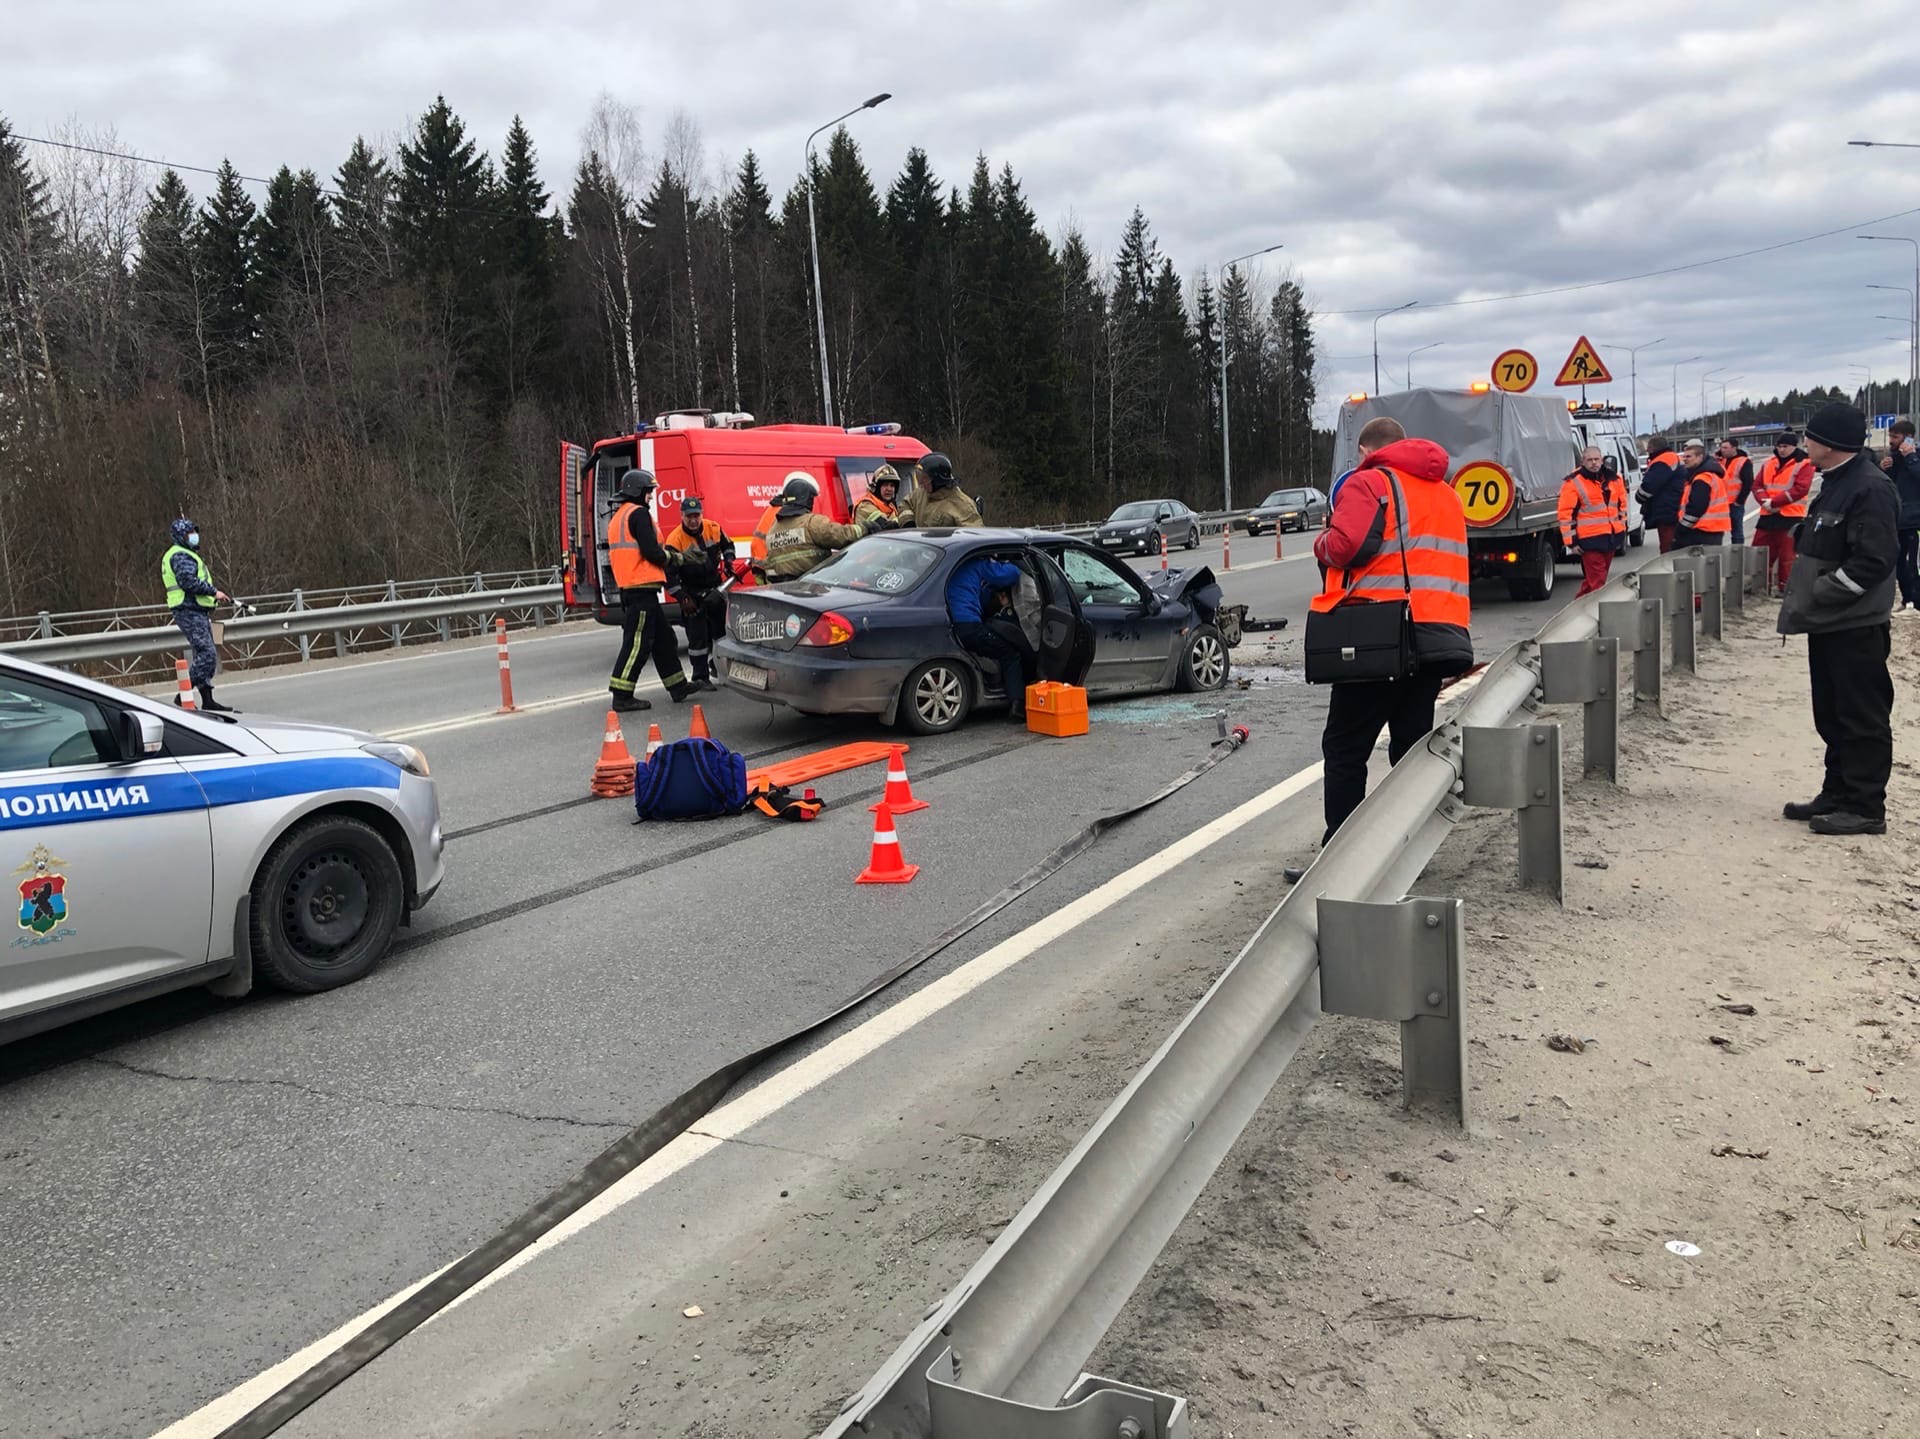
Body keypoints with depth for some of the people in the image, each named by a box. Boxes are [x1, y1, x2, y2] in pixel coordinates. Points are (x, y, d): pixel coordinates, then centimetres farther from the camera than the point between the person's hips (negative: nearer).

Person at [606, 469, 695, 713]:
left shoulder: (618, 517, 21)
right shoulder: (638, 513, -11)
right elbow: (650, 551, -19)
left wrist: (668, 555, 15)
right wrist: (674, 558, -1)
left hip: (629, 588, 11)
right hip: (642, 586, -11)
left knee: (663, 637, 16)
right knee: (638, 642, -8)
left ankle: (678, 686, 23)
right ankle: (622, 696, -6)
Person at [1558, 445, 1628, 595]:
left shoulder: (1614, 479, 11)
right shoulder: (1573, 483, -7)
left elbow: (1622, 505, 23)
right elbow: (1565, 514, -8)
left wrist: (1622, 531, 20)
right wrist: (1571, 542, -11)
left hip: (1611, 537, 6)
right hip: (1590, 540, -6)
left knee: (1591, 579, 14)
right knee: (1597, 582, -8)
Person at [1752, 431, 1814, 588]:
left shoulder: (1804, 464, -5)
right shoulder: (1769, 464, 13)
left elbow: (1800, 489, -15)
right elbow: (1757, 484, 8)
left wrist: (1774, 502, -17)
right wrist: (1764, 501, -12)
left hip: (1791, 516, -6)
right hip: (1767, 515, 6)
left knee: (1787, 555, -2)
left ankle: (1784, 587, 6)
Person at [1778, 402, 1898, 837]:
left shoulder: (1870, 489, -17)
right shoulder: (1835, 484, 15)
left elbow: (1873, 562, -23)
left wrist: (1814, 597, -20)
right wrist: (1803, 598, 11)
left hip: (1856, 627, -10)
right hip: (1827, 623, 10)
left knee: (1862, 719, -2)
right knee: (1832, 716, 16)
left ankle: (1865, 807, 4)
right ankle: (1837, 796, 25)